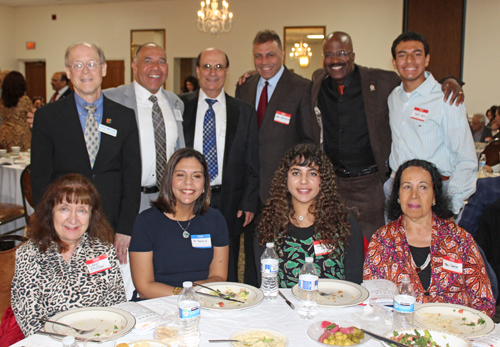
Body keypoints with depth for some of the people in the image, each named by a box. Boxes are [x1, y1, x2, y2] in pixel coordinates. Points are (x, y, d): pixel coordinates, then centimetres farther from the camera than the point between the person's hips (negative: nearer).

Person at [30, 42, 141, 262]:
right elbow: (40, 178, 2)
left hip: (112, 228, 1)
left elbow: (132, 176, 4)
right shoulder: (47, 116, 3)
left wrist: (125, 229, -3)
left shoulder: (125, 117, 6)